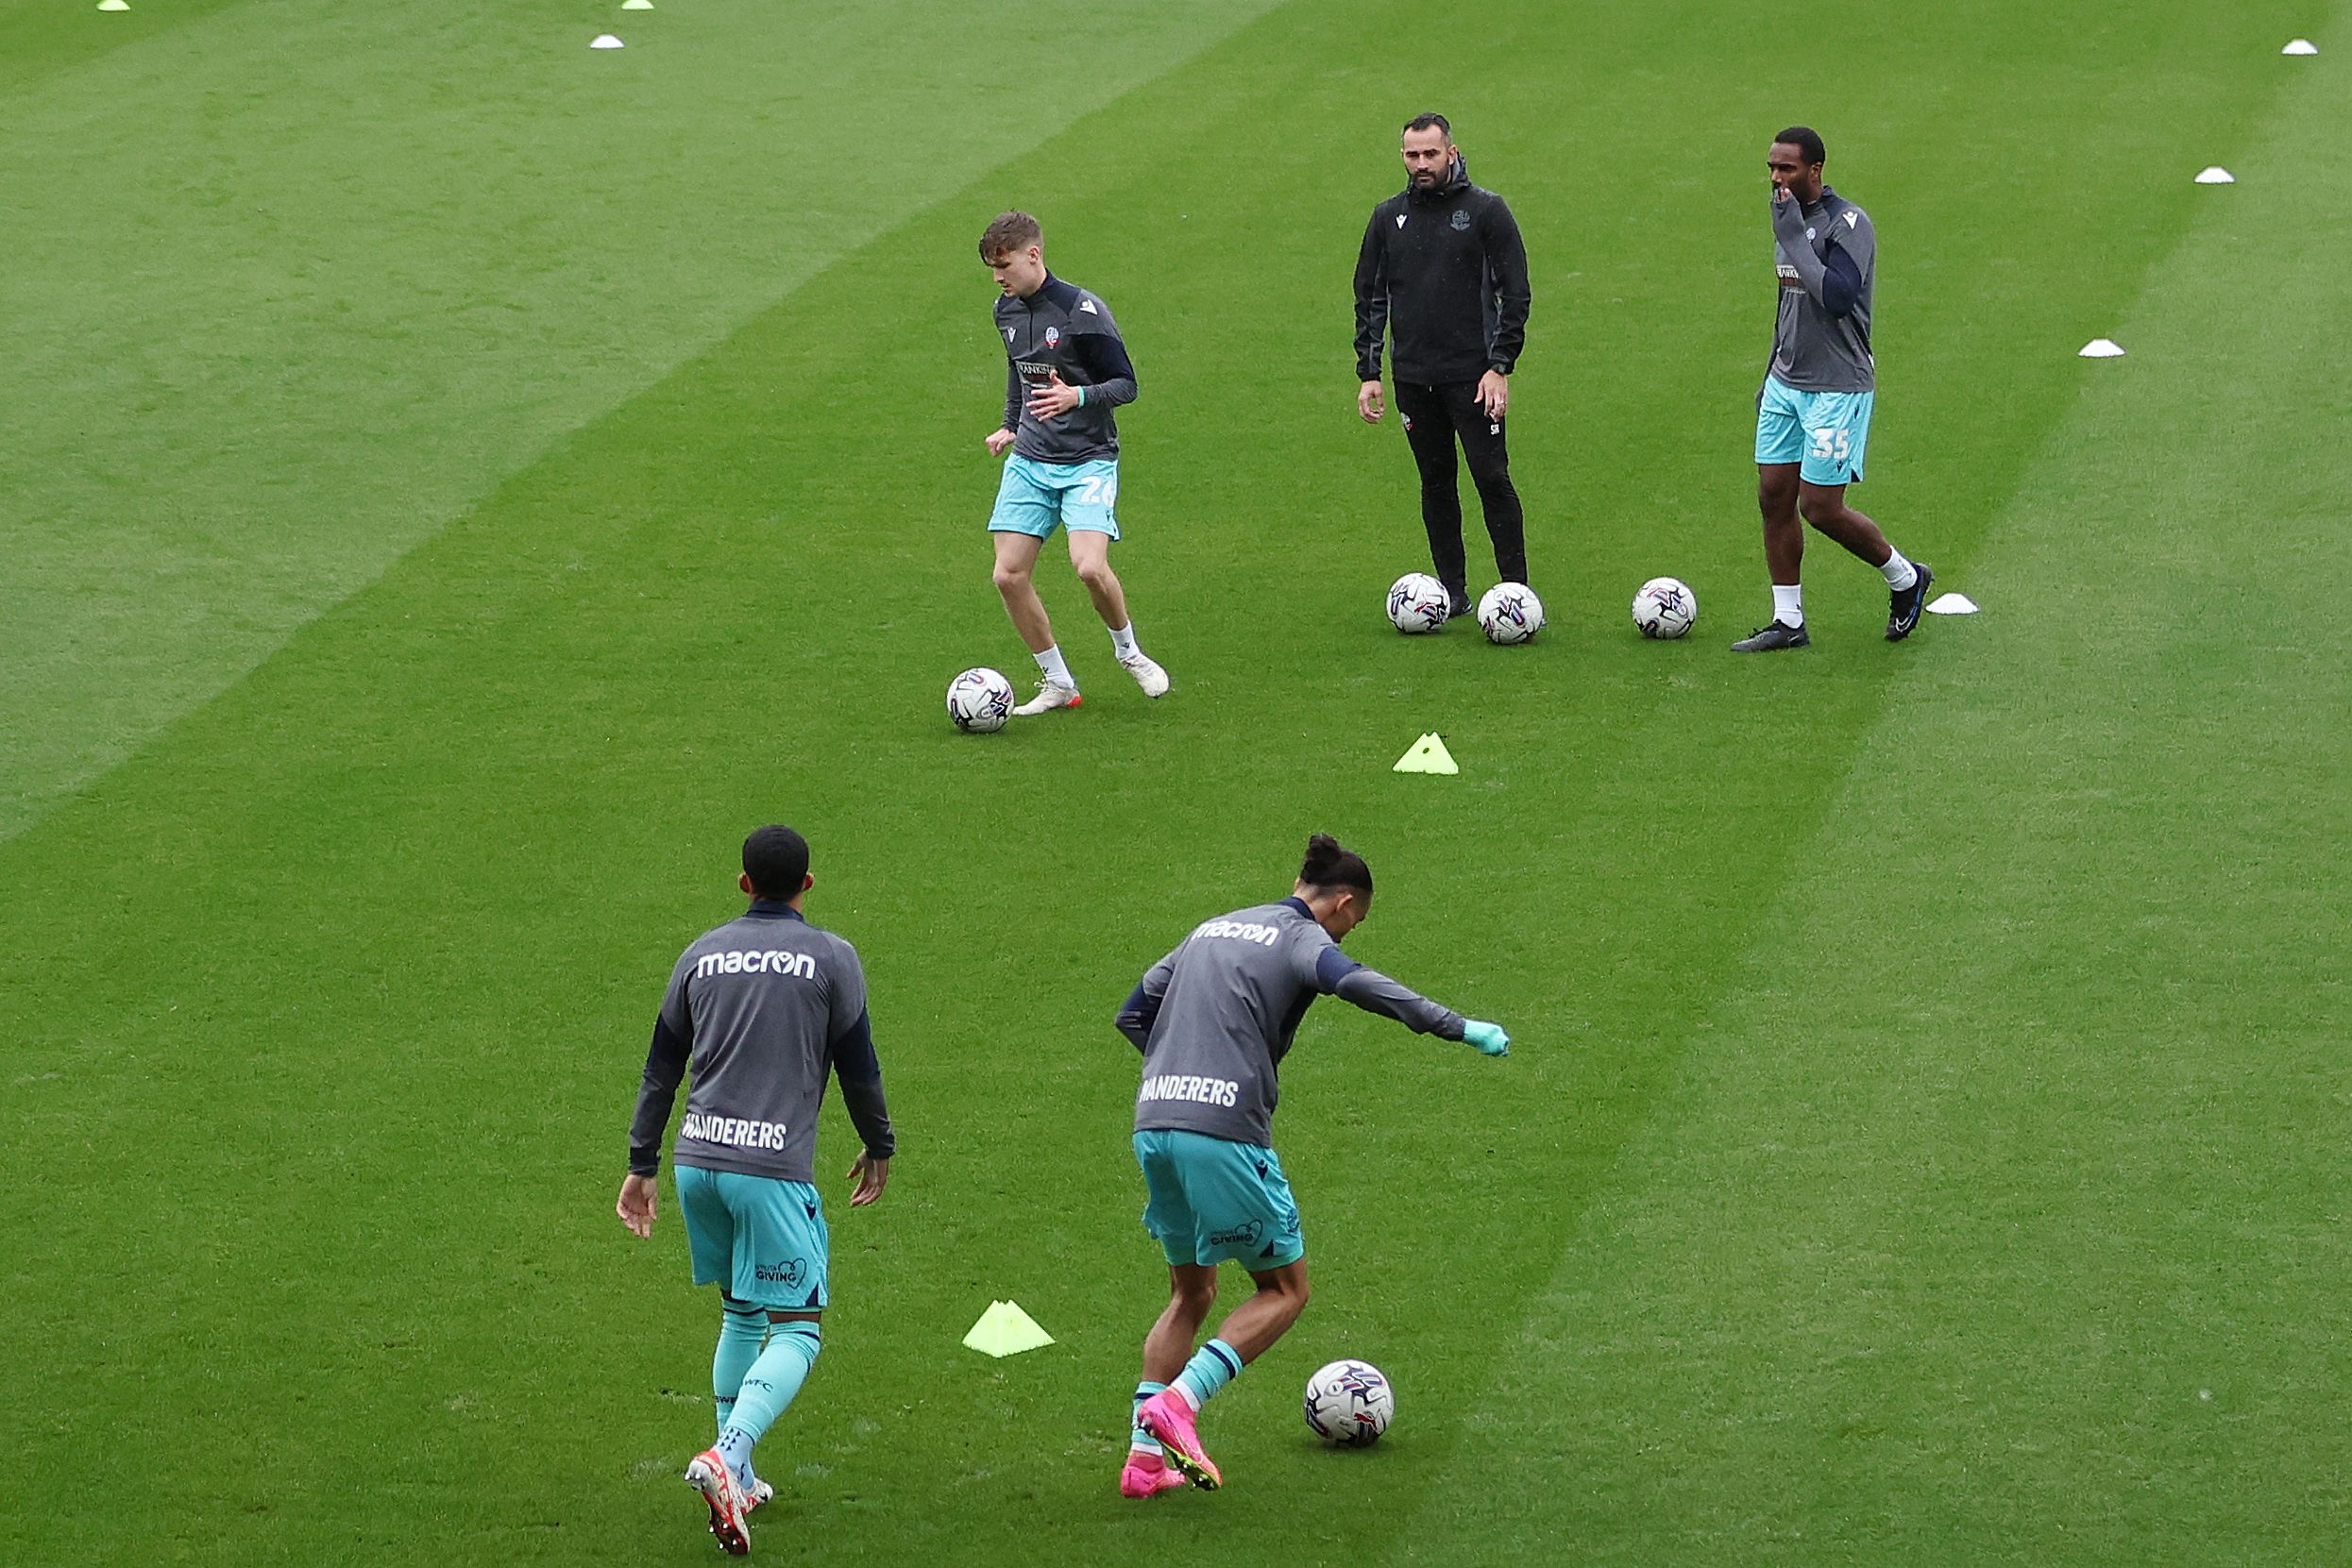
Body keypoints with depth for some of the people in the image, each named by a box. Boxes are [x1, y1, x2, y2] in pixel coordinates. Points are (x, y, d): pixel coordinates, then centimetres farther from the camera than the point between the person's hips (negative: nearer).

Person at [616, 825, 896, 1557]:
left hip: (696, 1160, 5)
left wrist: (641, 1166, 21)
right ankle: (728, 1454, -27)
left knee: (740, 1316, 21)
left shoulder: (702, 954, 11)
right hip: (773, 1167, -5)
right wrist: (879, 1148, 20)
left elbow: (660, 1069, 14)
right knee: (795, 1332, -3)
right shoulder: (830, 958, 0)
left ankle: (737, 1479, 21)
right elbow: (858, 1066, 4)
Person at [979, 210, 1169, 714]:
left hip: (1088, 461, -6)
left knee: (1090, 567, -24)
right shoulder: (1006, 311, 7)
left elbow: (1125, 385, -12)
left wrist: (1078, 397, -29)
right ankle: (1057, 684, 9)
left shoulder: (1082, 310, -14)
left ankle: (1129, 652, 6)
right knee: (1009, 575, -6)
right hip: (1029, 461, 6)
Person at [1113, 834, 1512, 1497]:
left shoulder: (1211, 930, 22)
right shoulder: (1303, 938, 0)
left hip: (1154, 1124, 7)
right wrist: (1464, 1029, -20)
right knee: (1284, 1289, 6)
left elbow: (1134, 1014, 26)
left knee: (1190, 1294, 18)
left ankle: (1145, 1456, 7)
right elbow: (1360, 985, -21)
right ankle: (1179, 1404, -12)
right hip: (1227, 1130, -7)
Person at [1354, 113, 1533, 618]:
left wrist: (1500, 367, -10)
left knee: (1492, 479, -7)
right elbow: (1370, 298, 13)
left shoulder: (1486, 211, -3)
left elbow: (1515, 293, -3)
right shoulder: (1389, 217, 8)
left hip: (1473, 377, -4)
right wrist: (1368, 374, 5)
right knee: (1436, 482, 8)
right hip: (1413, 380, 4)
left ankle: (1517, 589, -3)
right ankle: (1452, 591, 15)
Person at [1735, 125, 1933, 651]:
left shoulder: (1848, 223, -15)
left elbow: (1838, 297, -29)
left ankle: (1905, 578, 17)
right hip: (1785, 384, 8)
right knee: (1774, 495, 4)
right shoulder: (1789, 219, 12)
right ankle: (1787, 622, 11)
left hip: (1837, 388, -8)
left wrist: (1794, 240, -25)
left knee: (1820, 507, -7)